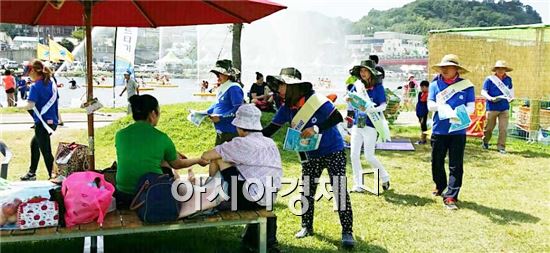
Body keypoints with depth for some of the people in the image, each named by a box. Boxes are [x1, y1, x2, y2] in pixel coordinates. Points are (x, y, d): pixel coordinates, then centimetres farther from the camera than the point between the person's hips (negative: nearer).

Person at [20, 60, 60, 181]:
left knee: (46, 151, -2)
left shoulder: (36, 86, -15)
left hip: (42, 123, -9)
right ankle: (31, 173, 34)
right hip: (53, 121, 9)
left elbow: (30, 105, -24)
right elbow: (56, 100, 15)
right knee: (34, 143, 25)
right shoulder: (51, 84, 8)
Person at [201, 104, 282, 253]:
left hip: (250, 200, -7)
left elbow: (205, 156, -3)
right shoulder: (270, 143, 12)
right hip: (269, 201, 7)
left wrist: (205, 158, 20)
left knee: (218, 158, 3)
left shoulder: (242, 143, -7)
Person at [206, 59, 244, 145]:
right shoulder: (222, 88, 13)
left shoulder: (234, 88, -18)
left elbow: (238, 110, -25)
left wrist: (220, 117, -23)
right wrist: (206, 113, 15)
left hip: (230, 132, -10)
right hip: (220, 131, 10)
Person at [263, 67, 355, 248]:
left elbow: (337, 117, -24)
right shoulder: (287, 108, -4)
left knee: (340, 190, -9)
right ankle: (307, 227, 25)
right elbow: (271, 128, -1)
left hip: (333, 151, -6)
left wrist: (316, 129, -34)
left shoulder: (314, 99, -22)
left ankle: (347, 231, 0)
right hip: (311, 155, 6)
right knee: (307, 191, 9)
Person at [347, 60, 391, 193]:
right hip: (357, 124, 5)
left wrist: (370, 109, -28)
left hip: (370, 125, -5)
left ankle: (385, 178, 21)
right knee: (354, 155, 0)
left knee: (369, 156, -3)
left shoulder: (378, 87, -4)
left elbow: (383, 106, -10)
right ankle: (358, 184, 11)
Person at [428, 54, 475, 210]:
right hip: (439, 130, 2)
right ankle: (440, 186, 39)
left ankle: (451, 196, 1)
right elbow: (430, 105, -3)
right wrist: (439, 106, -26)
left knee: (456, 166, -3)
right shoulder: (435, 84, 5)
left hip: (458, 131, -2)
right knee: (437, 162, 14)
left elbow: (471, 107, -4)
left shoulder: (466, 85, 0)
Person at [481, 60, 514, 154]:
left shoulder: (508, 79, 7)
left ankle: (501, 147, 3)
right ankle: (485, 141, 35)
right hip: (492, 107, -3)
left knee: (503, 128, -5)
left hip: (504, 108, 3)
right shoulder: (490, 79, -7)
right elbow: (483, 92, -11)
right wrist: (491, 98, -26)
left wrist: (511, 97, 12)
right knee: (489, 127, 10)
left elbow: (511, 88, 28)